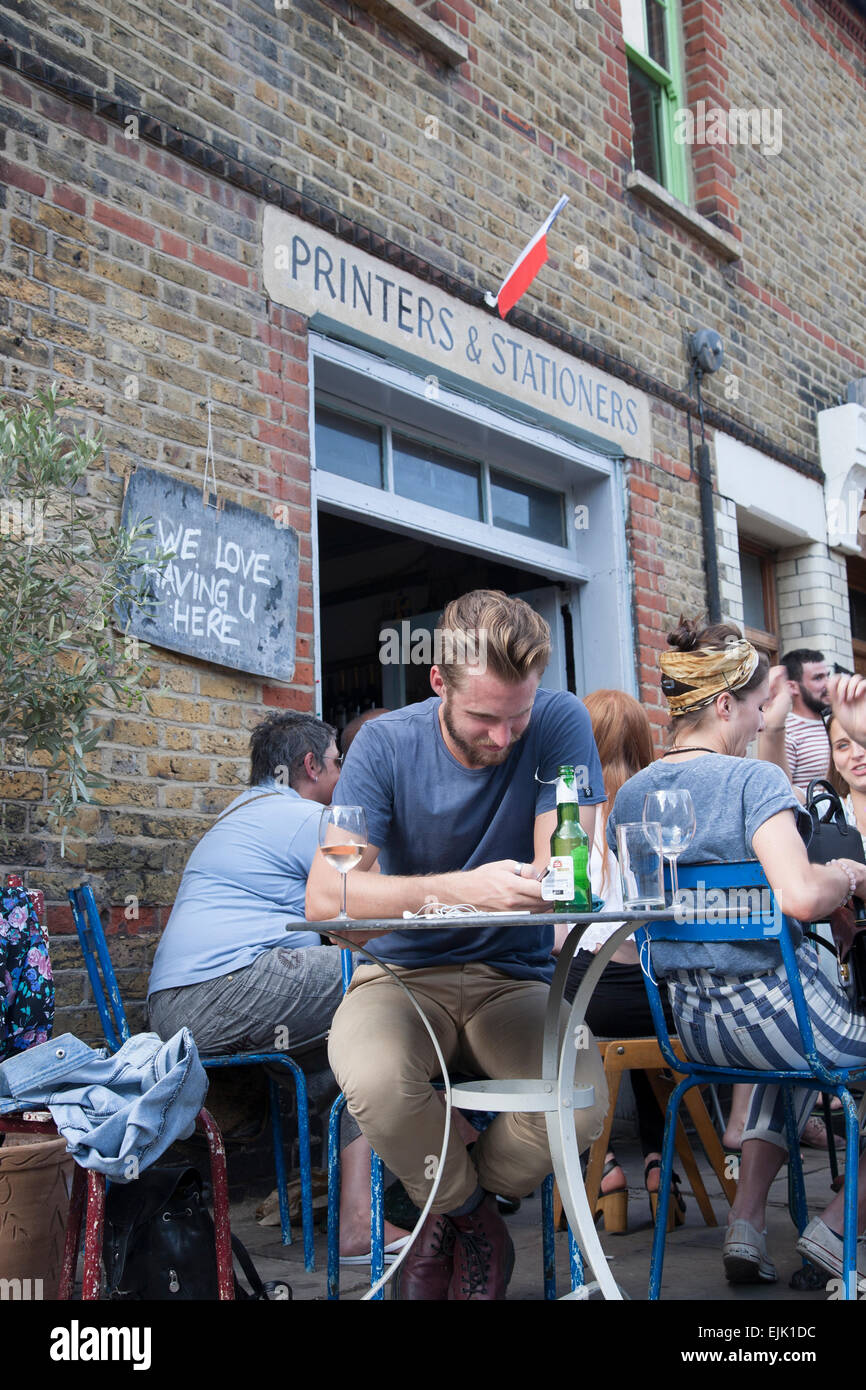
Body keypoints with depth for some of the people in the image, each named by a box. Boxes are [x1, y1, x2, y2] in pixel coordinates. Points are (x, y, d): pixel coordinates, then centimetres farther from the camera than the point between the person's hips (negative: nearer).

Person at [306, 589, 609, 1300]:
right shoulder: (387, 743, -9)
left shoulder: (560, 723, -7)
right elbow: (325, 896, -20)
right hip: (405, 974, 0)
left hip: (516, 978, 1)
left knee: (581, 1107, -29)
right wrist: (462, 887, -32)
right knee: (376, 1079, -34)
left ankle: (457, 1204, 8)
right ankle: (468, 1208, 3)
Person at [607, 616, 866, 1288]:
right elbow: (799, 896, -31)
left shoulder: (629, 796, 5)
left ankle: (747, 1222, 28)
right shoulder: (754, 779, -16)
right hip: (776, 1009, -7)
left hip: (695, 1024, 7)